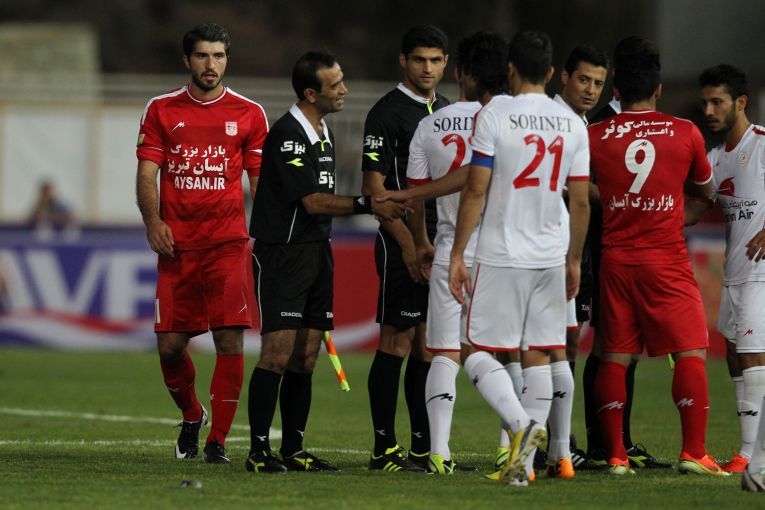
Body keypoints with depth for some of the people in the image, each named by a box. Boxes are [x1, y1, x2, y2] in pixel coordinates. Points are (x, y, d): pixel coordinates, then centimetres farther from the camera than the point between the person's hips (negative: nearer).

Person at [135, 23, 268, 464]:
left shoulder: (249, 114, 7)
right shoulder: (162, 110, 8)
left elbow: (261, 179, 9)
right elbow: (147, 173, 5)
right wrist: (153, 221, -11)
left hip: (228, 243, -1)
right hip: (176, 244, 1)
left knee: (230, 340, -11)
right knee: (170, 345, 1)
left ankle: (218, 440, -2)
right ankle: (192, 417, 29)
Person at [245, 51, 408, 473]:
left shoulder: (324, 134, 15)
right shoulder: (287, 134, -15)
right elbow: (312, 201, -18)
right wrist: (368, 206, -20)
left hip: (316, 252, 9)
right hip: (281, 252, -9)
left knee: (305, 358, 6)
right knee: (278, 353, -12)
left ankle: (294, 450, 9)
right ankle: (259, 451, -9)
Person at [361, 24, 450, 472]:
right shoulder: (388, 113, -7)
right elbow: (374, 187, -11)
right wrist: (407, 242, -18)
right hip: (404, 244, -7)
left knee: (430, 345, 7)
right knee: (398, 341, -6)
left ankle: (424, 448, 10)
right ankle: (385, 448, -3)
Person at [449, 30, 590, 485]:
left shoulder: (495, 115, -7)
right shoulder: (572, 124, 5)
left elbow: (475, 191, -9)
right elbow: (580, 201, 7)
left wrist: (457, 254, -3)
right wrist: (574, 260, 19)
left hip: (501, 256, -4)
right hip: (550, 258, 4)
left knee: (476, 350, 3)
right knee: (538, 357, 8)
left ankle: (522, 424, -20)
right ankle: (523, 461, 5)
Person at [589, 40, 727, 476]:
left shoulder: (595, 136, 1)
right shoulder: (685, 133, -1)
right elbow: (706, 189, 15)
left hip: (615, 258, 2)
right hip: (667, 259, -2)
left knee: (615, 357, 7)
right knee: (690, 352, 0)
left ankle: (616, 455, 4)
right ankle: (694, 452, -8)